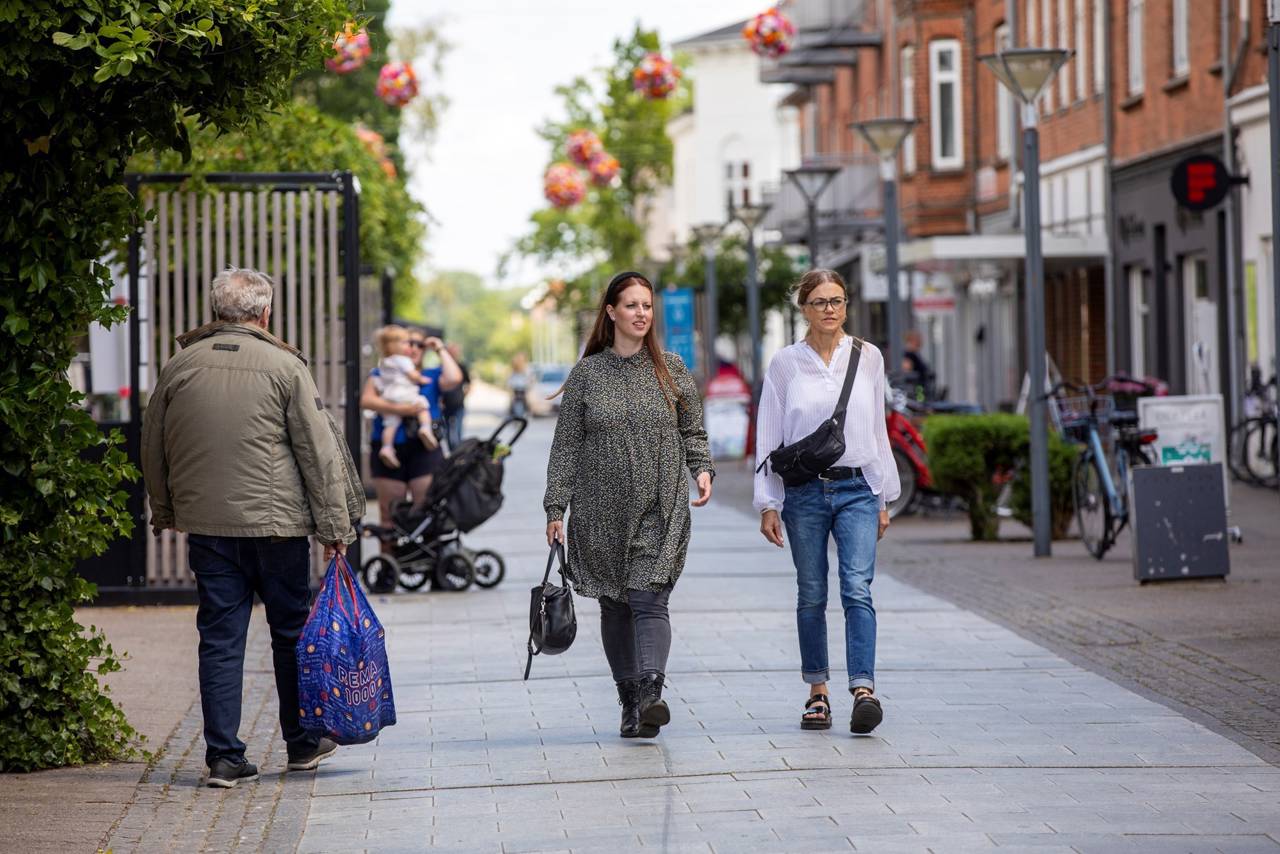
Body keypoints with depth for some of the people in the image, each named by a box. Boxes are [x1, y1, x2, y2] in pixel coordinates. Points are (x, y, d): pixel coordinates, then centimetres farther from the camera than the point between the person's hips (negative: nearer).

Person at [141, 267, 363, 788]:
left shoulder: (178, 368, 4)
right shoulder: (284, 367, -6)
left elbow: (152, 451, 14)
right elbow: (319, 450, -6)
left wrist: (164, 513, 27)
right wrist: (335, 525, -1)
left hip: (206, 525, 3)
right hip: (277, 523, -3)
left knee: (220, 638, 5)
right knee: (291, 633, 12)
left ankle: (224, 756, 2)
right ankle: (302, 744, 23)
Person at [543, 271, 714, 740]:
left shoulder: (671, 369, 6)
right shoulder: (587, 373, 4)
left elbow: (692, 431, 13)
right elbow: (566, 445, 5)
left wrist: (702, 469, -7)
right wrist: (556, 508, 0)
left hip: (660, 510, -1)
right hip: (601, 513, 1)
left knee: (649, 600, -15)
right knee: (614, 607, 6)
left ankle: (651, 692, -27)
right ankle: (629, 701, 16)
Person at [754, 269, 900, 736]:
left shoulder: (868, 358, 6)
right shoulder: (785, 363, 2)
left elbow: (877, 429, 12)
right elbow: (769, 435, 3)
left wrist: (883, 498, 11)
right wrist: (768, 504, -2)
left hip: (857, 488, 0)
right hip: (804, 491, 0)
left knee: (858, 588, -14)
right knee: (812, 595, 5)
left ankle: (863, 689, -22)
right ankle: (817, 692, 15)